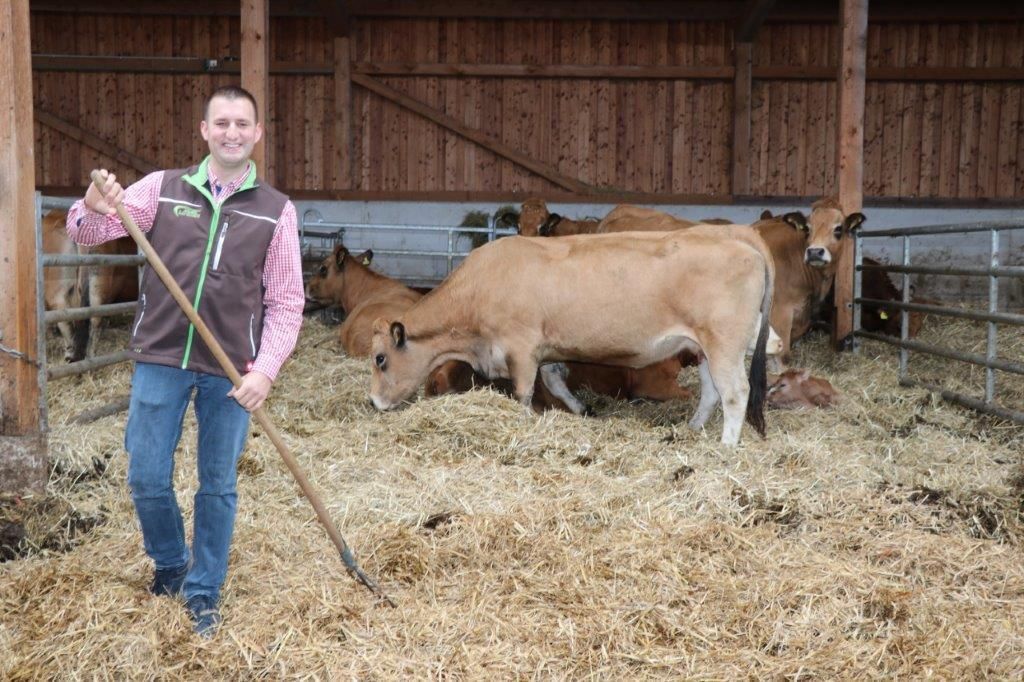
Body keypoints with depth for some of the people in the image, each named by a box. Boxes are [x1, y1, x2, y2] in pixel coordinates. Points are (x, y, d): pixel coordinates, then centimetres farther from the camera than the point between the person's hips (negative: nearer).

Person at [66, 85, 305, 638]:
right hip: (160, 360, 1)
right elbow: (86, 233, 0)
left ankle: (203, 593, 25)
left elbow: (286, 302, 0)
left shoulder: (276, 210, 1)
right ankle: (169, 566, 34)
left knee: (218, 487, 8)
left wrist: (265, 369, -12)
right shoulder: (162, 188, 2)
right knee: (147, 480, 7)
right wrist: (93, 209, -25)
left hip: (231, 371, 0)